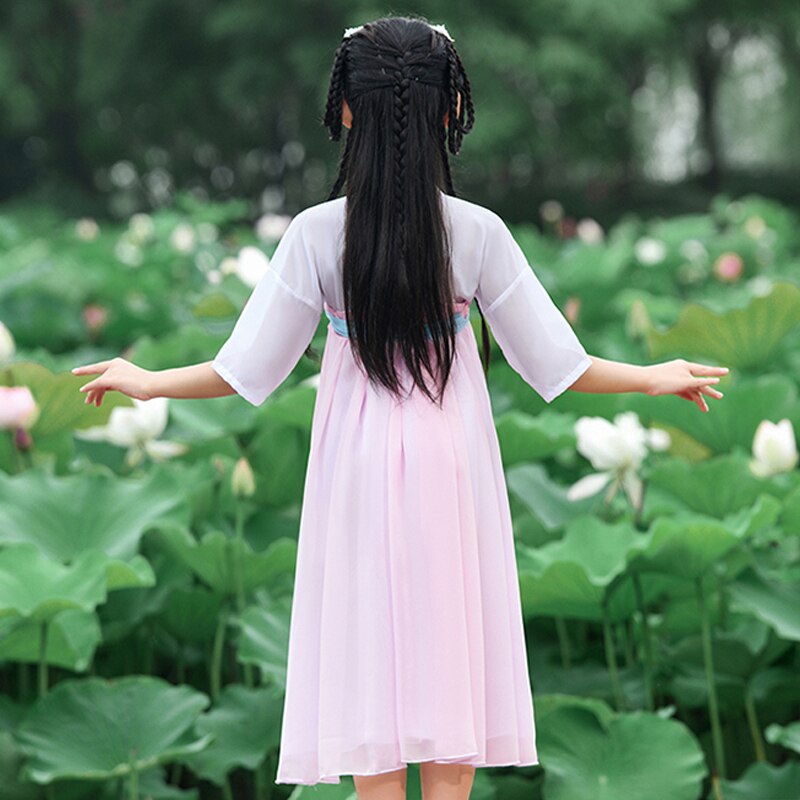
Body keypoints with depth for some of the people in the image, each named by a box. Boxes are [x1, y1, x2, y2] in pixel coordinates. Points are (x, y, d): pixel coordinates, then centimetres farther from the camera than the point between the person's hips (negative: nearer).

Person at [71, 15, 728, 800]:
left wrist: (150, 383, 8)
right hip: (451, 470, 0)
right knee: (448, 661, 9)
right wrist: (654, 378, 9)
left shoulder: (316, 233, -10)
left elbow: (246, 371, -7)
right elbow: (555, 366, -6)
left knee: (369, 662, 5)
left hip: (358, 474, 0)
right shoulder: (478, 233, -9)